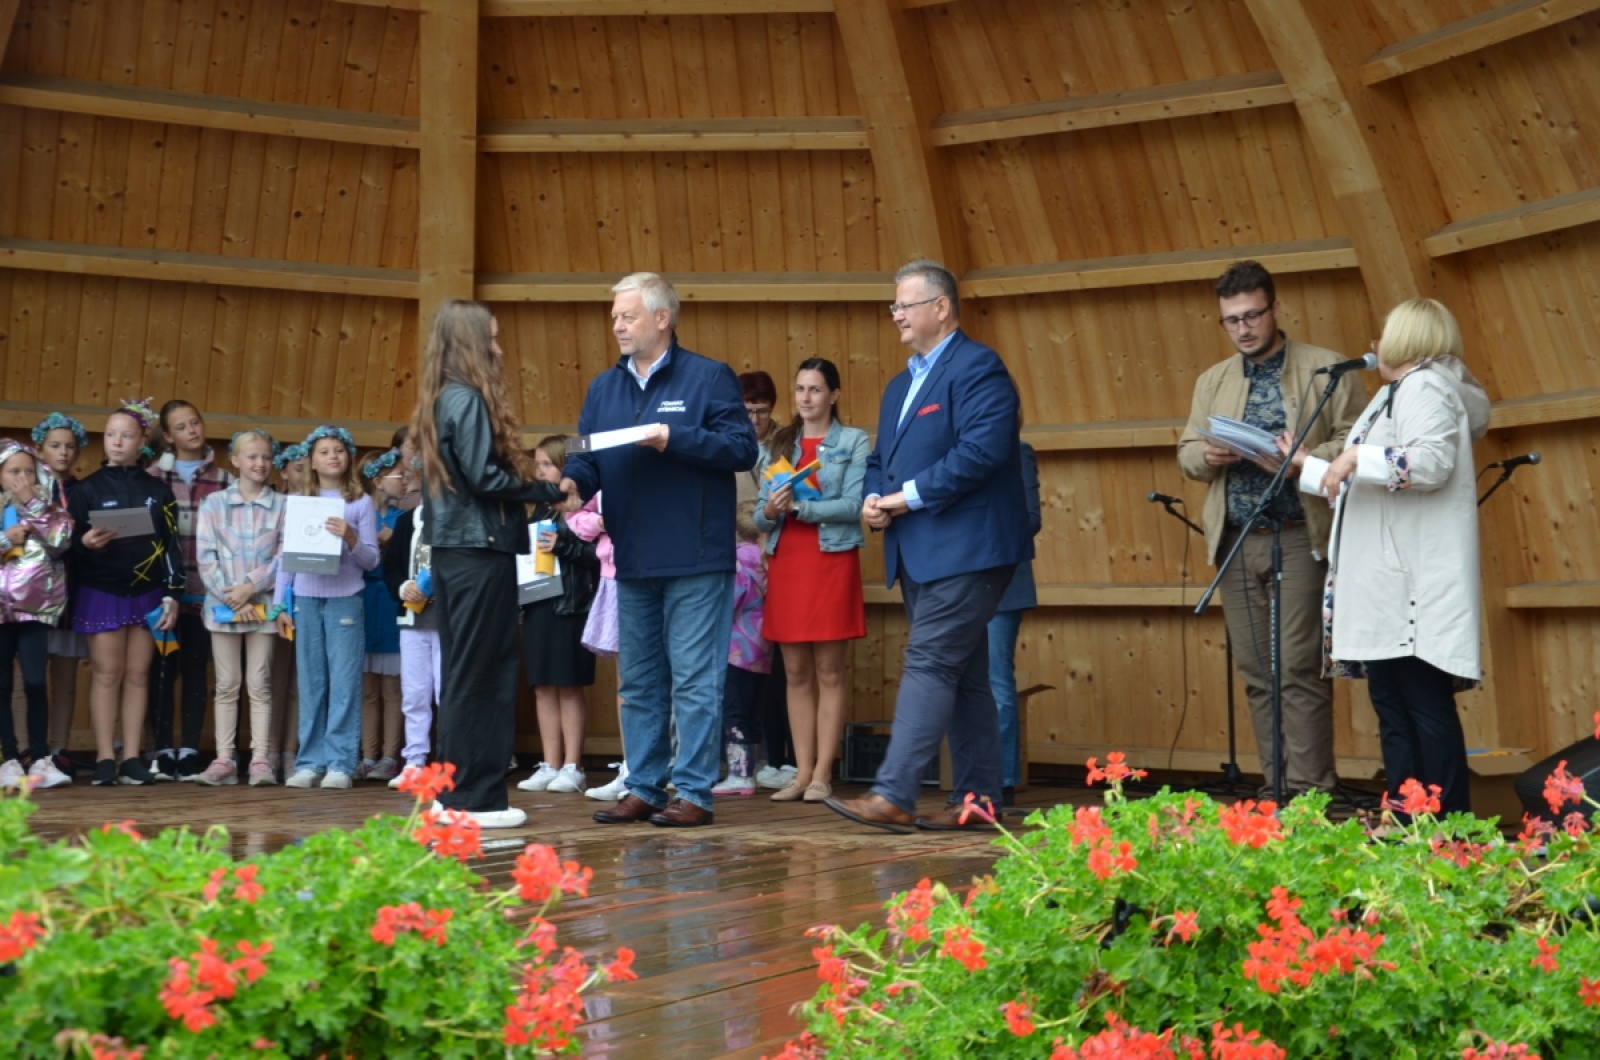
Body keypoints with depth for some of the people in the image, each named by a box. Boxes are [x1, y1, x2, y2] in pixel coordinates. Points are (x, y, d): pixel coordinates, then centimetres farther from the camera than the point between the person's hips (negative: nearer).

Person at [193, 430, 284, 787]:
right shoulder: (214, 504, 5)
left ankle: (260, 760, 2)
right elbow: (205, 556, -1)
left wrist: (251, 587, -12)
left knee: (259, 684, 2)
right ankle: (223, 760, 5)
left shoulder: (282, 506, 3)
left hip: (263, 604, -1)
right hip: (223, 605, 1)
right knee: (227, 685, 4)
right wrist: (231, 597, -11)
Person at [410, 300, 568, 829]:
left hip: (449, 547, 9)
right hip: (480, 550, -9)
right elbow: (484, 478, -18)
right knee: (482, 675, -4)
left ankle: (453, 791, 18)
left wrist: (531, 483, 9)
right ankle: (476, 797, 0)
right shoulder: (469, 401, -13)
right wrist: (548, 490, -8)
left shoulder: (440, 401, 15)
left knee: (461, 672, 13)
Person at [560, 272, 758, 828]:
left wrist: (675, 440, -18)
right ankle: (643, 789, 21)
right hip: (632, 559, 6)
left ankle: (694, 793, 3)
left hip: (694, 558, -6)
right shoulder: (604, 387, 14)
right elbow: (586, 457, 11)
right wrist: (571, 482, -11)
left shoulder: (709, 377, -2)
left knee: (694, 679, -3)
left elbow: (742, 448, -9)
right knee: (638, 682, 12)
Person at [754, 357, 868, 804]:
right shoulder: (780, 445, 14)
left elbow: (854, 504, -10)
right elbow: (760, 516, 10)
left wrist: (799, 507, -17)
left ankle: (822, 774, 0)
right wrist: (769, 512, -12)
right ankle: (801, 771, 8)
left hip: (831, 560, -4)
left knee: (830, 671, -2)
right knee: (796, 672, 5)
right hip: (785, 562, 4)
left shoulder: (853, 442, 2)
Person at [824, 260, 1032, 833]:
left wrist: (910, 496, -17)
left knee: (929, 664, -13)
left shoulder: (978, 367, -8)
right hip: (920, 554, 10)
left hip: (965, 549, -9)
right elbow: (880, 460, 23)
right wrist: (874, 499, 0)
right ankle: (979, 800, 15)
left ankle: (893, 796, -16)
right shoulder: (900, 385, 21)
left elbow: (982, 450, -21)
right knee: (962, 676, 10)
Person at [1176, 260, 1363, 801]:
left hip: (1299, 538, -5)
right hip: (1236, 542, 5)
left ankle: (1307, 790, -3)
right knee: (1257, 673, 6)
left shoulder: (1327, 368, 2)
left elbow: (1354, 442, -3)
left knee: (1299, 669, -8)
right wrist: (1208, 455, -7)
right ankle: (1274, 786, 13)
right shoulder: (1212, 381, 16)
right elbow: (1186, 452, 16)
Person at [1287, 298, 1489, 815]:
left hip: (1418, 588, -10)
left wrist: (1359, 456, -22)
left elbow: (1433, 462, -22)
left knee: (1426, 706, -8)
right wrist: (1304, 464, 33)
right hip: (1386, 588, 10)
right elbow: (1358, 484, 30)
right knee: (1392, 707, 8)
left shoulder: (1426, 386, -4)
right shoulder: (1396, 395, 24)